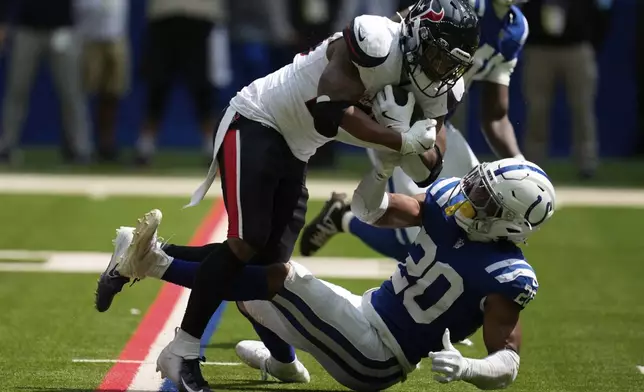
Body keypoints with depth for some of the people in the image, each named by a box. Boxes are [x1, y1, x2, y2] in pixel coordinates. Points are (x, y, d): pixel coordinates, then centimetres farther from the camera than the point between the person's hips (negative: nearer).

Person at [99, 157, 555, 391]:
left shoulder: (505, 278, -23)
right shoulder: (450, 202, -3)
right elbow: (371, 210, 5)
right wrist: (383, 167, -15)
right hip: (364, 312, 8)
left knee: (279, 274, -20)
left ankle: (158, 263, -16)